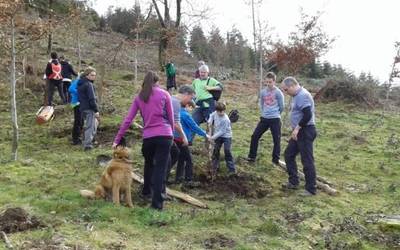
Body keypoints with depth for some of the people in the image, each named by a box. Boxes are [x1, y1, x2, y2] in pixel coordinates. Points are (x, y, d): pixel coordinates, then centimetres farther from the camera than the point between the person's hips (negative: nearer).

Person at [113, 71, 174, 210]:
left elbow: (127, 120, 6)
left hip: (148, 136, 3)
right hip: (164, 135, -3)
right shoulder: (164, 94, 3)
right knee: (160, 167, -1)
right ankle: (157, 201, -5)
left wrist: (117, 139, 9)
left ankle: (146, 191, 41)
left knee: (149, 163, 27)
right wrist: (171, 133, 20)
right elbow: (171, 117, 5)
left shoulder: (139, 98, 9)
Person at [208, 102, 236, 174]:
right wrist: (210, 122, 3)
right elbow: (212, 116, 18)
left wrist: (214, 137, -27)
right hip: (218, 136, 7)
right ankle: (215, 167, 22)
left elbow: (222, 131, -26)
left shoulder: (225, 120, -28)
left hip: (226, 136, -6)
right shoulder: (215, 113, -9)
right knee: (216, 151, 9)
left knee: (227, 152, -10)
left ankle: (231, 169, -2)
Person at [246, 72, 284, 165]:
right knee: (255, 136, 4)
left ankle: (276, 159, 15)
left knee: (276, 139, 2)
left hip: (275, 119, -4)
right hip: (264, 118, 5)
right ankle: (252, 156, 15)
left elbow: (281, 107, -1)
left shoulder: (278, 93, -11)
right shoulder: (263, 92, 3)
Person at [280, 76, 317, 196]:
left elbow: (308, 115, -27)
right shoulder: (297, 95, 13)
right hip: (299, 131, 11)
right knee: (289, 154, 16)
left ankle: (311, 189, 4)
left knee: (307, 160, -5)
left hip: (305, 131, -11)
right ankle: (294, 182, 25)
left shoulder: (302, 95, -19)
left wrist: (297, 128, -20)